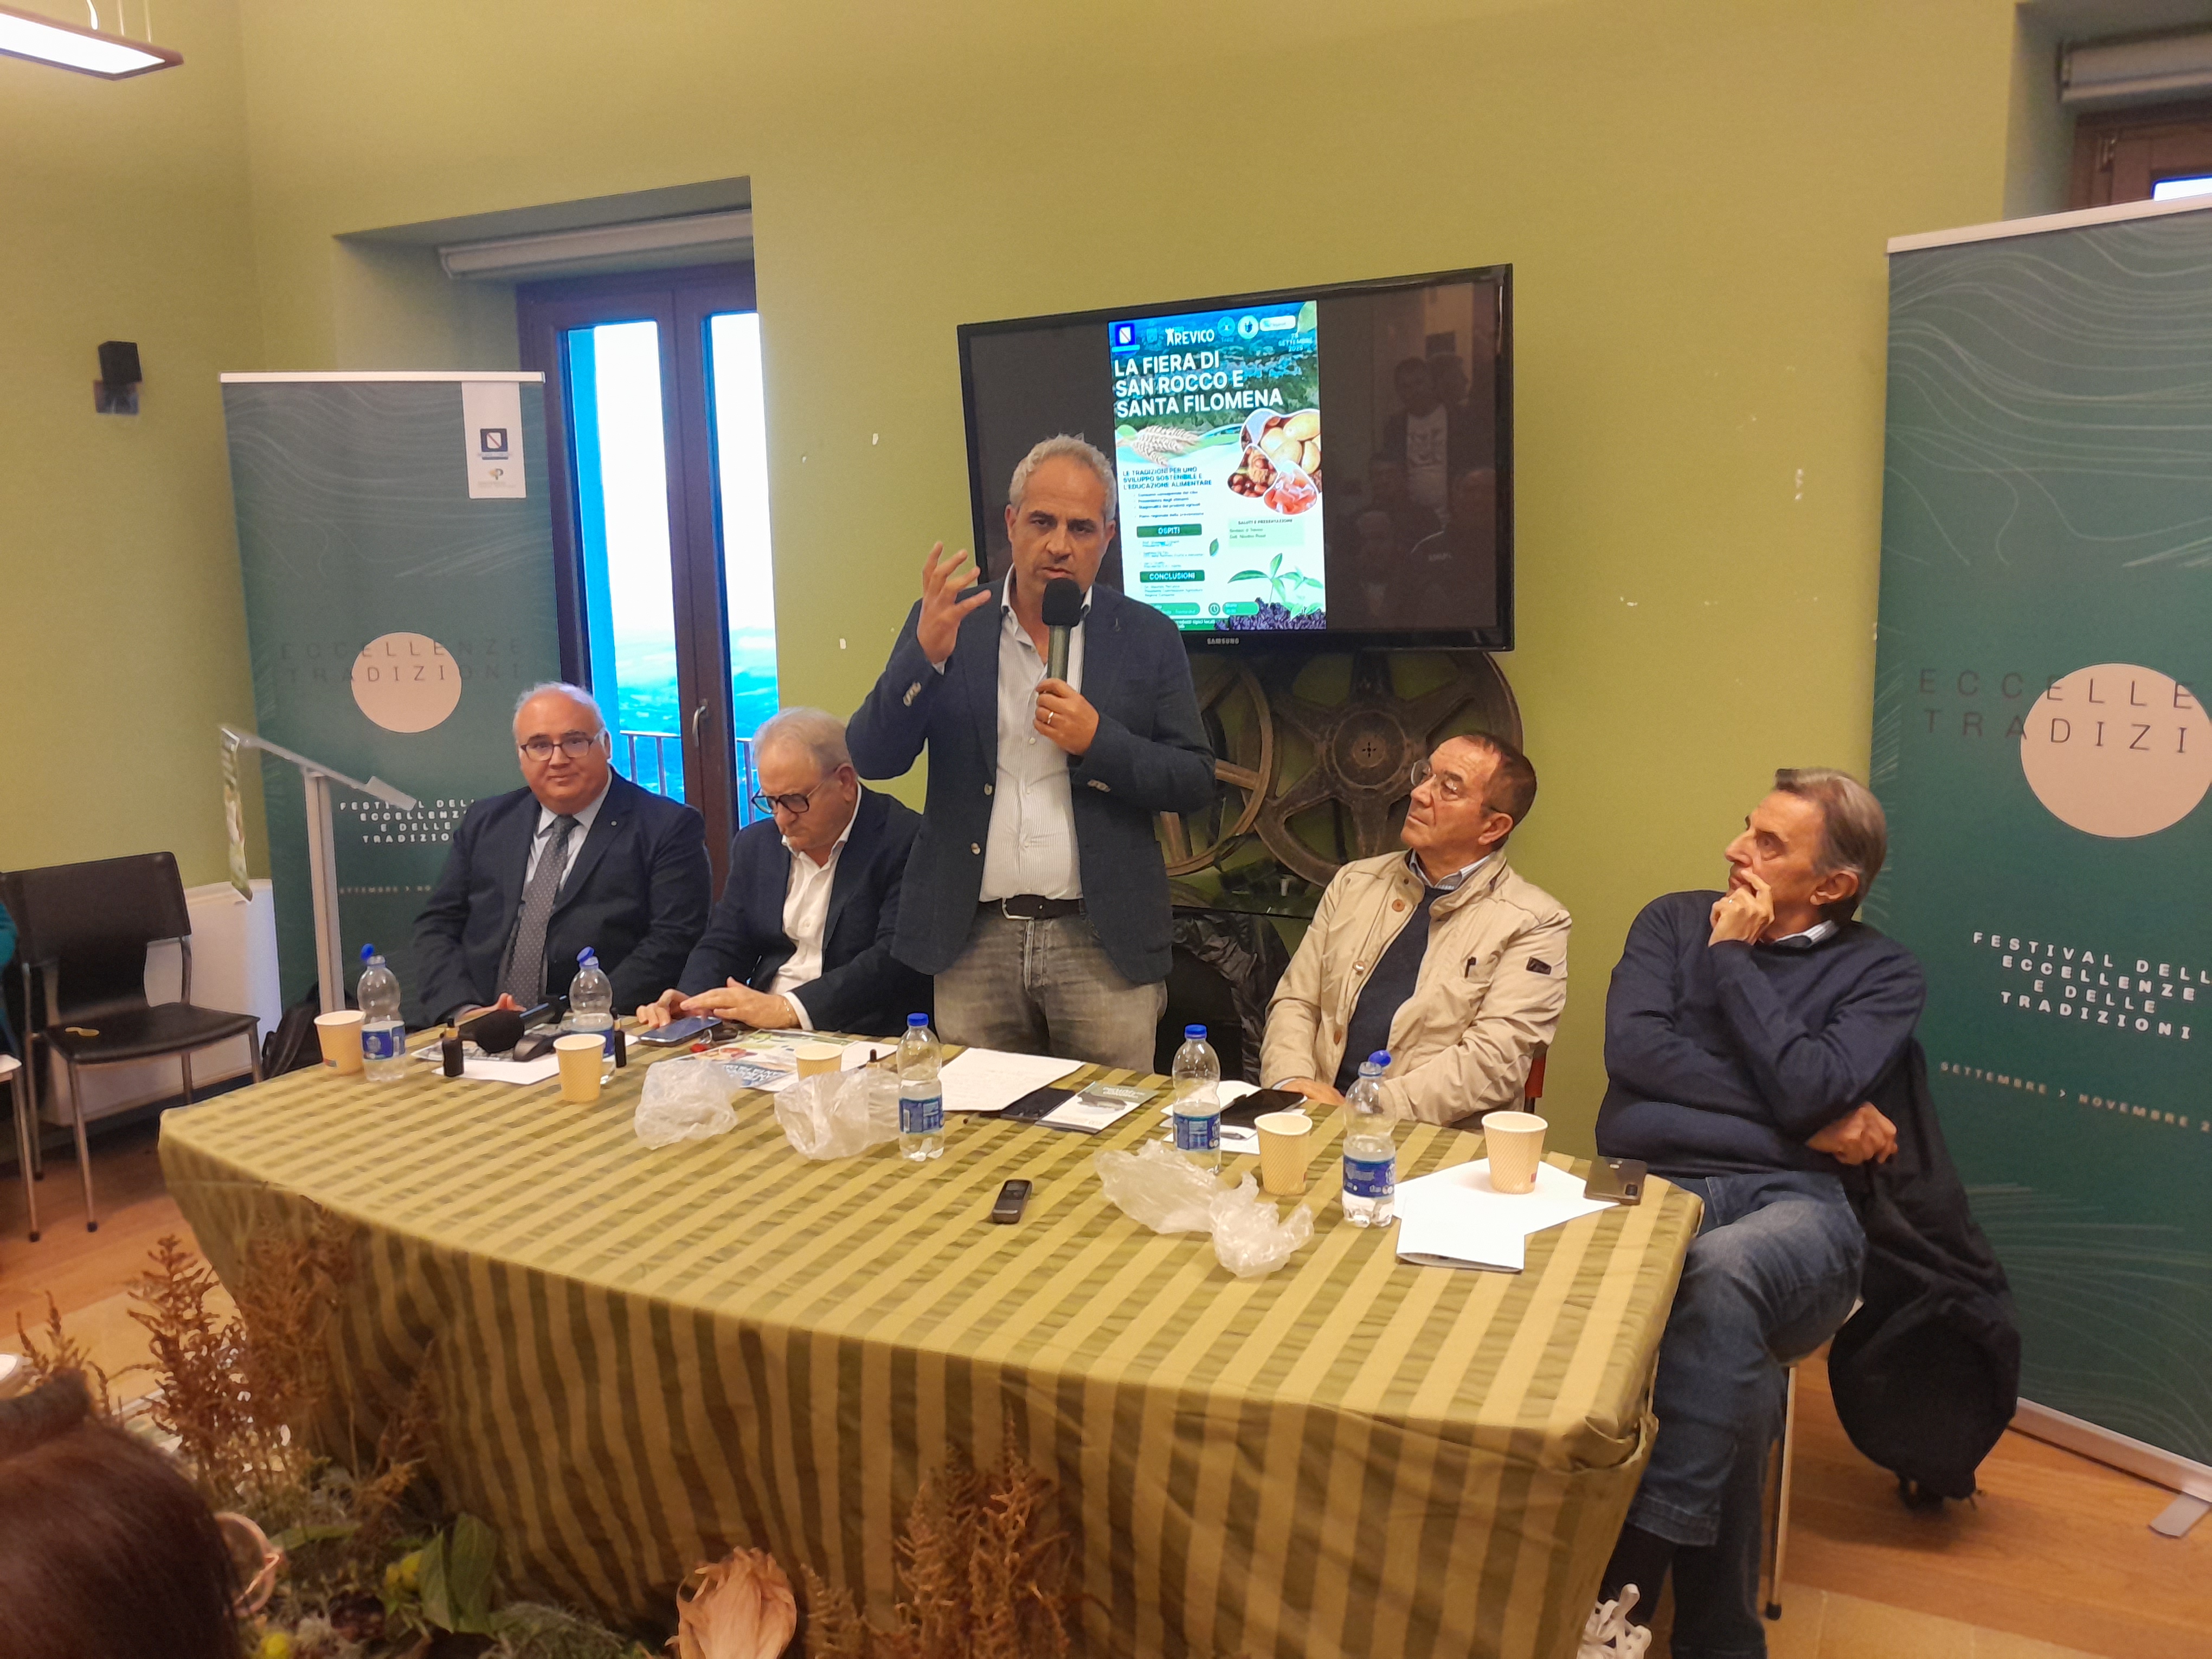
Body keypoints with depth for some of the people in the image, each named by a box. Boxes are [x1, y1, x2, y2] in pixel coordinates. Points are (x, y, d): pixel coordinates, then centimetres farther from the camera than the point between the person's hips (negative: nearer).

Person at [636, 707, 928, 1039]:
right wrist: (692, 1002, -7)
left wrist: (788, 1009, -23)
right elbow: (724, 945, 14)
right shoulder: (755, 844, 13)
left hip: (860, 1039, -5)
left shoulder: (903, 841, -9)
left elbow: (897, 961, -17)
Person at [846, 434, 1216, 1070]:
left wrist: (1098, 741, -13)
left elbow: (1194, 783, 3)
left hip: (1103, 945, 0)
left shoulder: (1148, 637, 5)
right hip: (973, 941, 1)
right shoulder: (947, 624, 6)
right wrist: (925, 653, -16)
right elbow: (872, 758, -1)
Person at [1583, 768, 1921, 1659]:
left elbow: (1805, 1090, -6)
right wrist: (1814, 1121, -1)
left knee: (1722, 1275, -38)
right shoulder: (1673, 921, 19)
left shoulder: (1880, 973, 13)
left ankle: (1620, 1581, -34)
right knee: (1739, 1381, -32)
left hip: (1788, 1203, -1)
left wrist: (1733, 959, 2)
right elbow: (1633, 1048, 0)